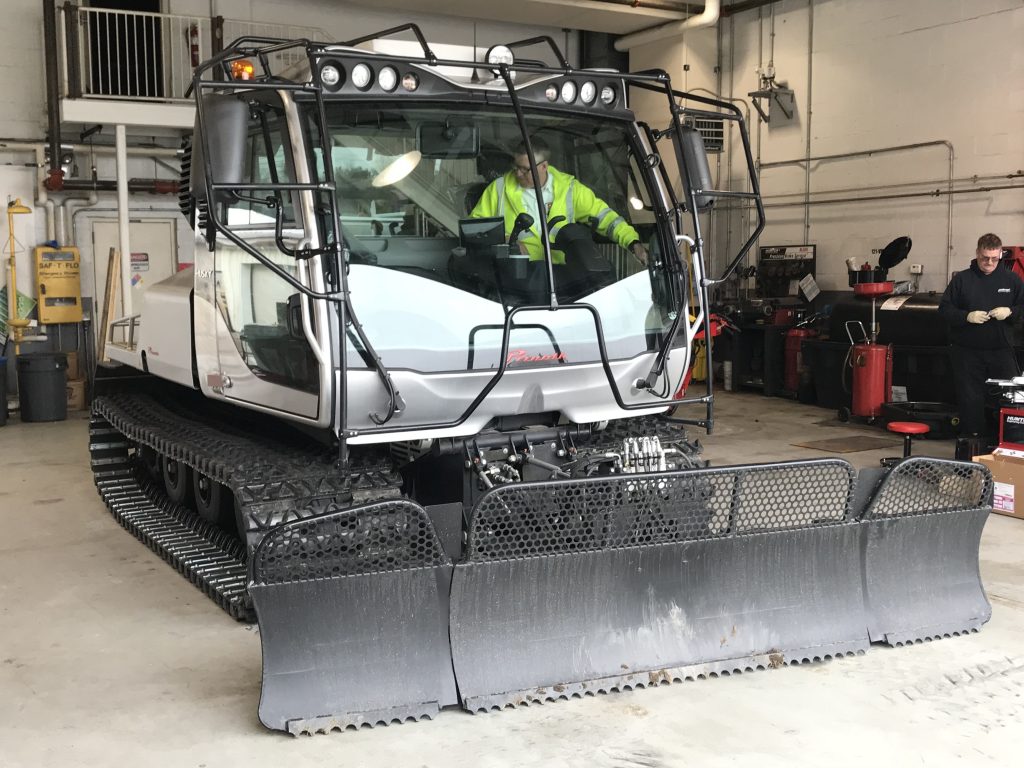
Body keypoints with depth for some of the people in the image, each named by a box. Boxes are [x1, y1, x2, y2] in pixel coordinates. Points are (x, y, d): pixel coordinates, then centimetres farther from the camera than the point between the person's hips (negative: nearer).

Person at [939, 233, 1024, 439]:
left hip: (1001, 350, 1)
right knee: (970, 399, 4)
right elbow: (944, 309, 1)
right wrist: (967, 316, -15)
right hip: (967, 351, -1)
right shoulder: (961, 279, 2)